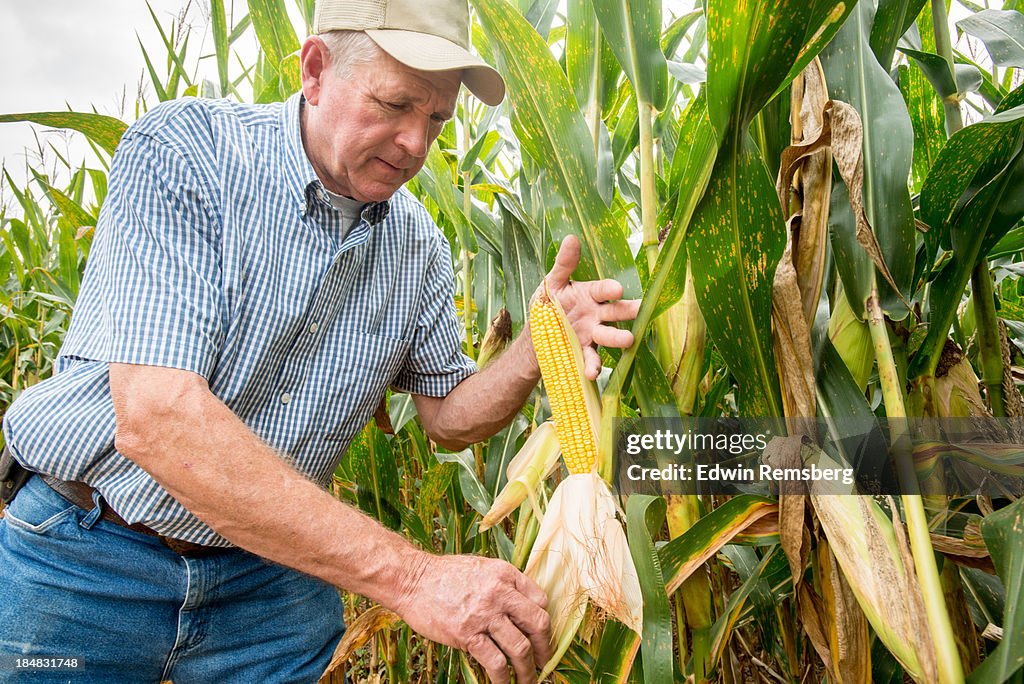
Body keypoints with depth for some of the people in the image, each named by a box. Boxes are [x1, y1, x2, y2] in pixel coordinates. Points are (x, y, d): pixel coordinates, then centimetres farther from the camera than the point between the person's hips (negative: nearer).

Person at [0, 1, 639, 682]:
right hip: (87, 561, -3)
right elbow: (156, 419, -31)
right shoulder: (181, 153, -21)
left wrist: (537, 346, -19)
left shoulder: (418, 244, -4)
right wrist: (406, 574, -35)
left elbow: (449, 415, 4)